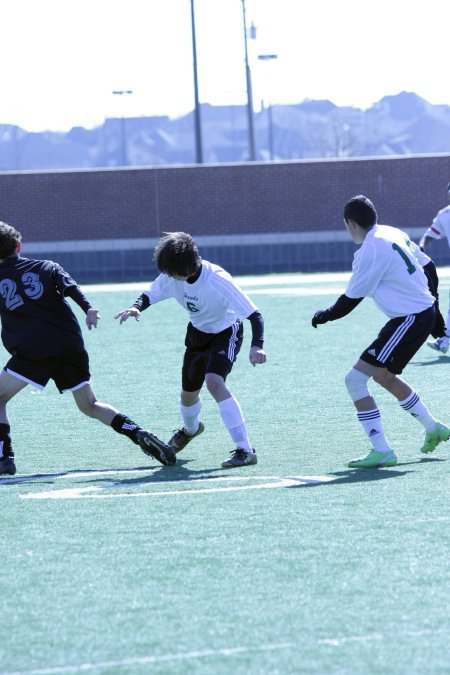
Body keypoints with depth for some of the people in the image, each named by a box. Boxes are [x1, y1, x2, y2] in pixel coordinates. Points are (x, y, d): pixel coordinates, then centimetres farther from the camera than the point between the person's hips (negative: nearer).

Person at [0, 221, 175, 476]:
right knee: (90, 406, 16)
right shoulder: (46, 267, 16)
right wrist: (88, 308, -16)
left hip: (33, 350, -4)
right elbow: (70, 287, -2)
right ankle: (139, 434, 0)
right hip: (71, 346, 4)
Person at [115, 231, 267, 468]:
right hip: (198, 332, 6)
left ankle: (245, 450, -29)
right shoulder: (171, 276, -19)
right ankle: (191, 428, 57)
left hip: (226, 333, -6)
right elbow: (151, 295, -2)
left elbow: (254, 315, -34)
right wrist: (136, 307, -26)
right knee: (188, 393, 18)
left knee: (214, 382, -31)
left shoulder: (218, 280, -36)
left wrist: (256, 346, -50)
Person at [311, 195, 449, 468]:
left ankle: (382, 451, -11)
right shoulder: (394, 233, 9)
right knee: (384, 377, 29)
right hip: (426, 313, 10)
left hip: (409, 320, -10)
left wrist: (323, 316, 8)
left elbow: (350, 301, -11)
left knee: (355, 379, -10)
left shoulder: (370, 251, -17)